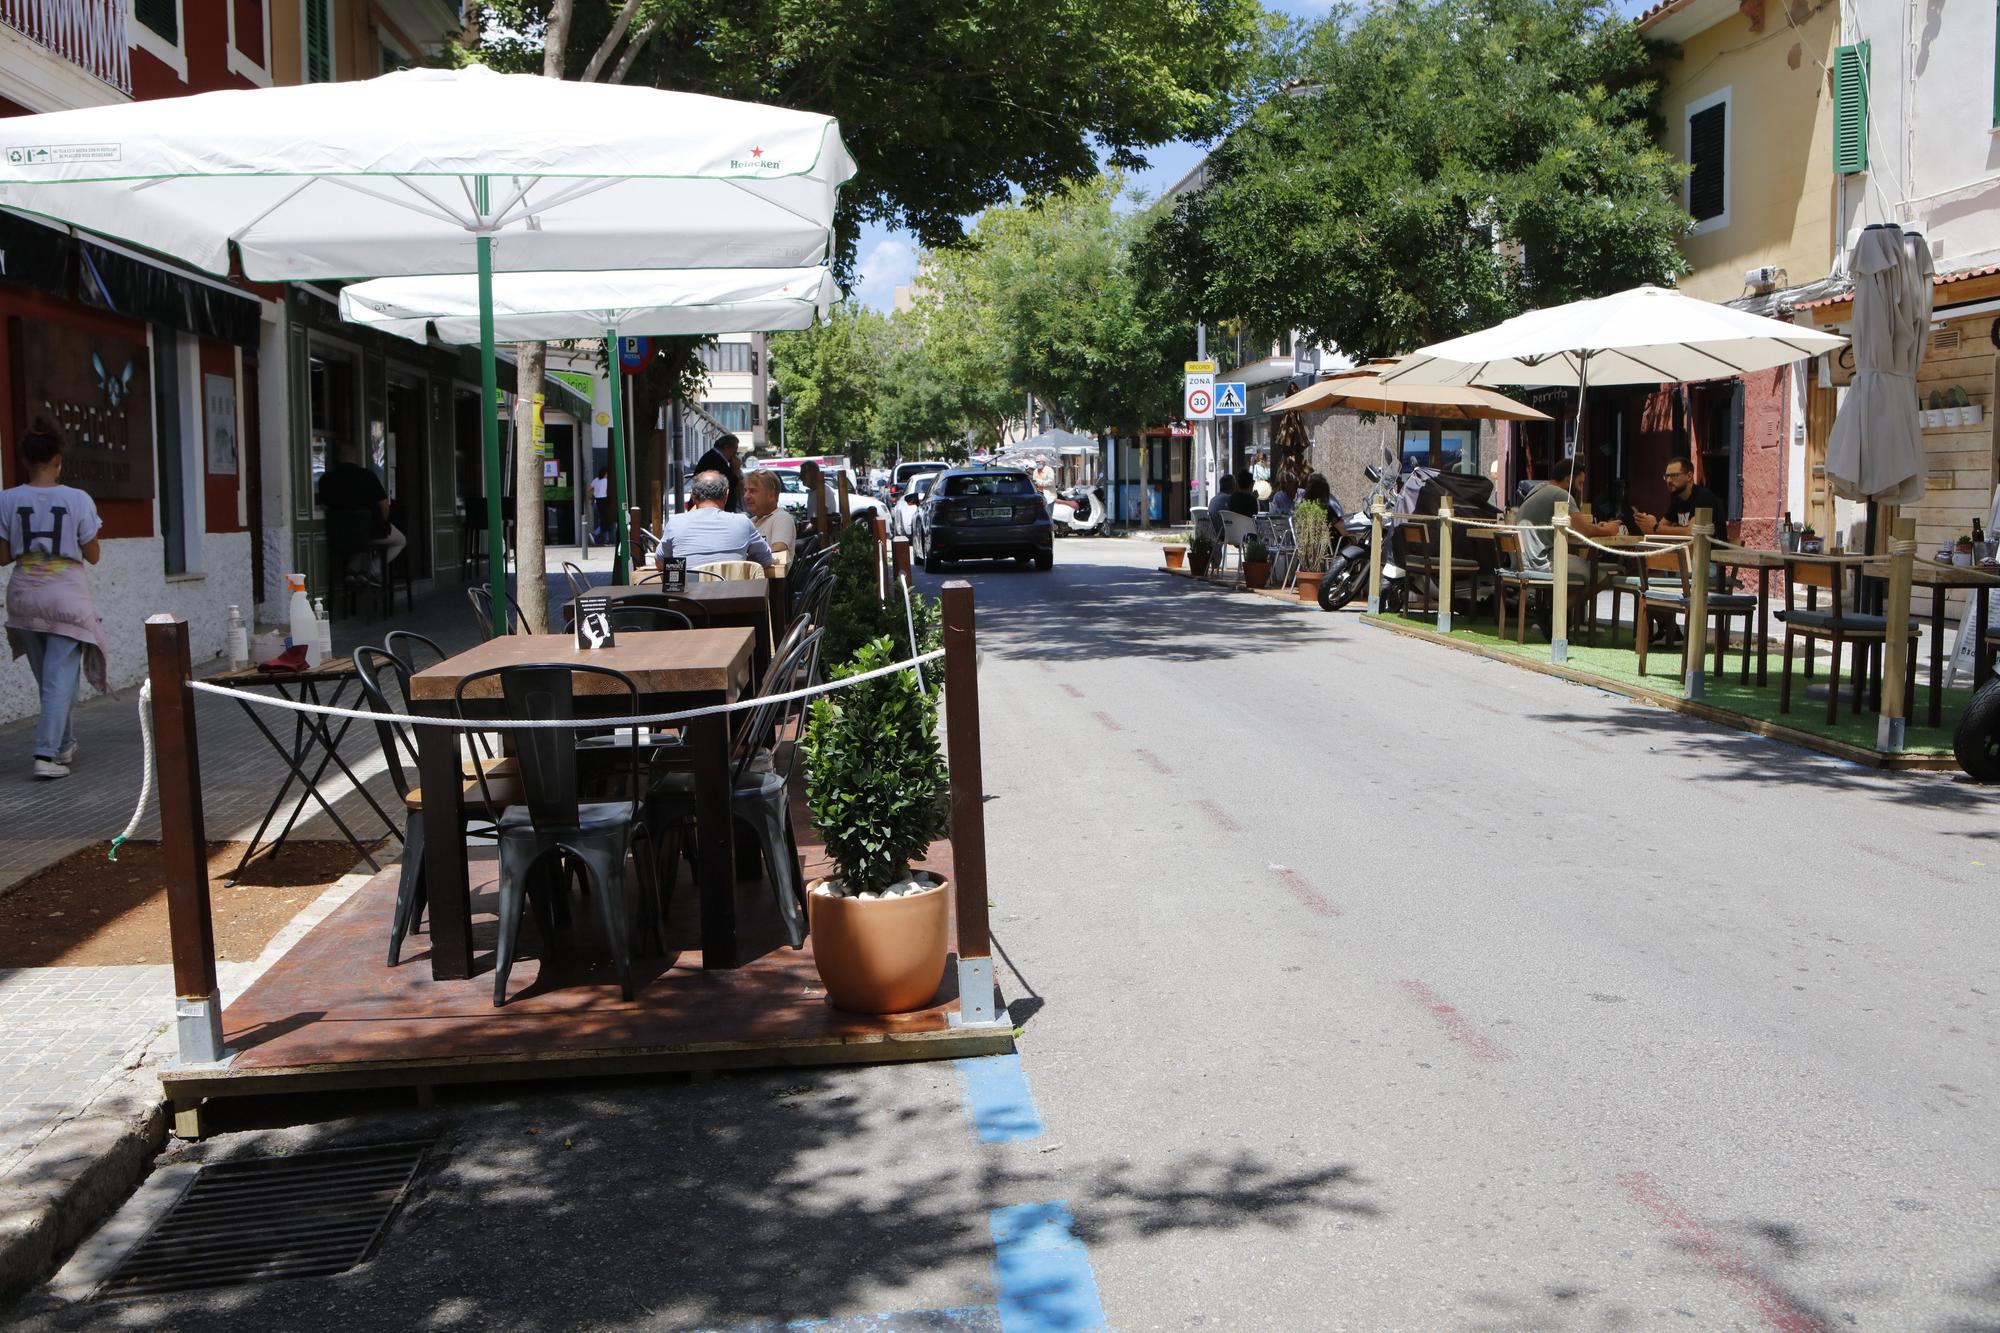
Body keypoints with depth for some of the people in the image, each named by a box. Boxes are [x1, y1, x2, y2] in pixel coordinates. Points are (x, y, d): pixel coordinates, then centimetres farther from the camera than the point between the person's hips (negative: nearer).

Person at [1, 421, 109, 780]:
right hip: (67, 598, -3)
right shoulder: (78, 500, -10)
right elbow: (92, 556, -3)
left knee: (49, 678, 16)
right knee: (60, 679, -1)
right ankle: (46, 755, -10)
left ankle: (64, 746, 28)